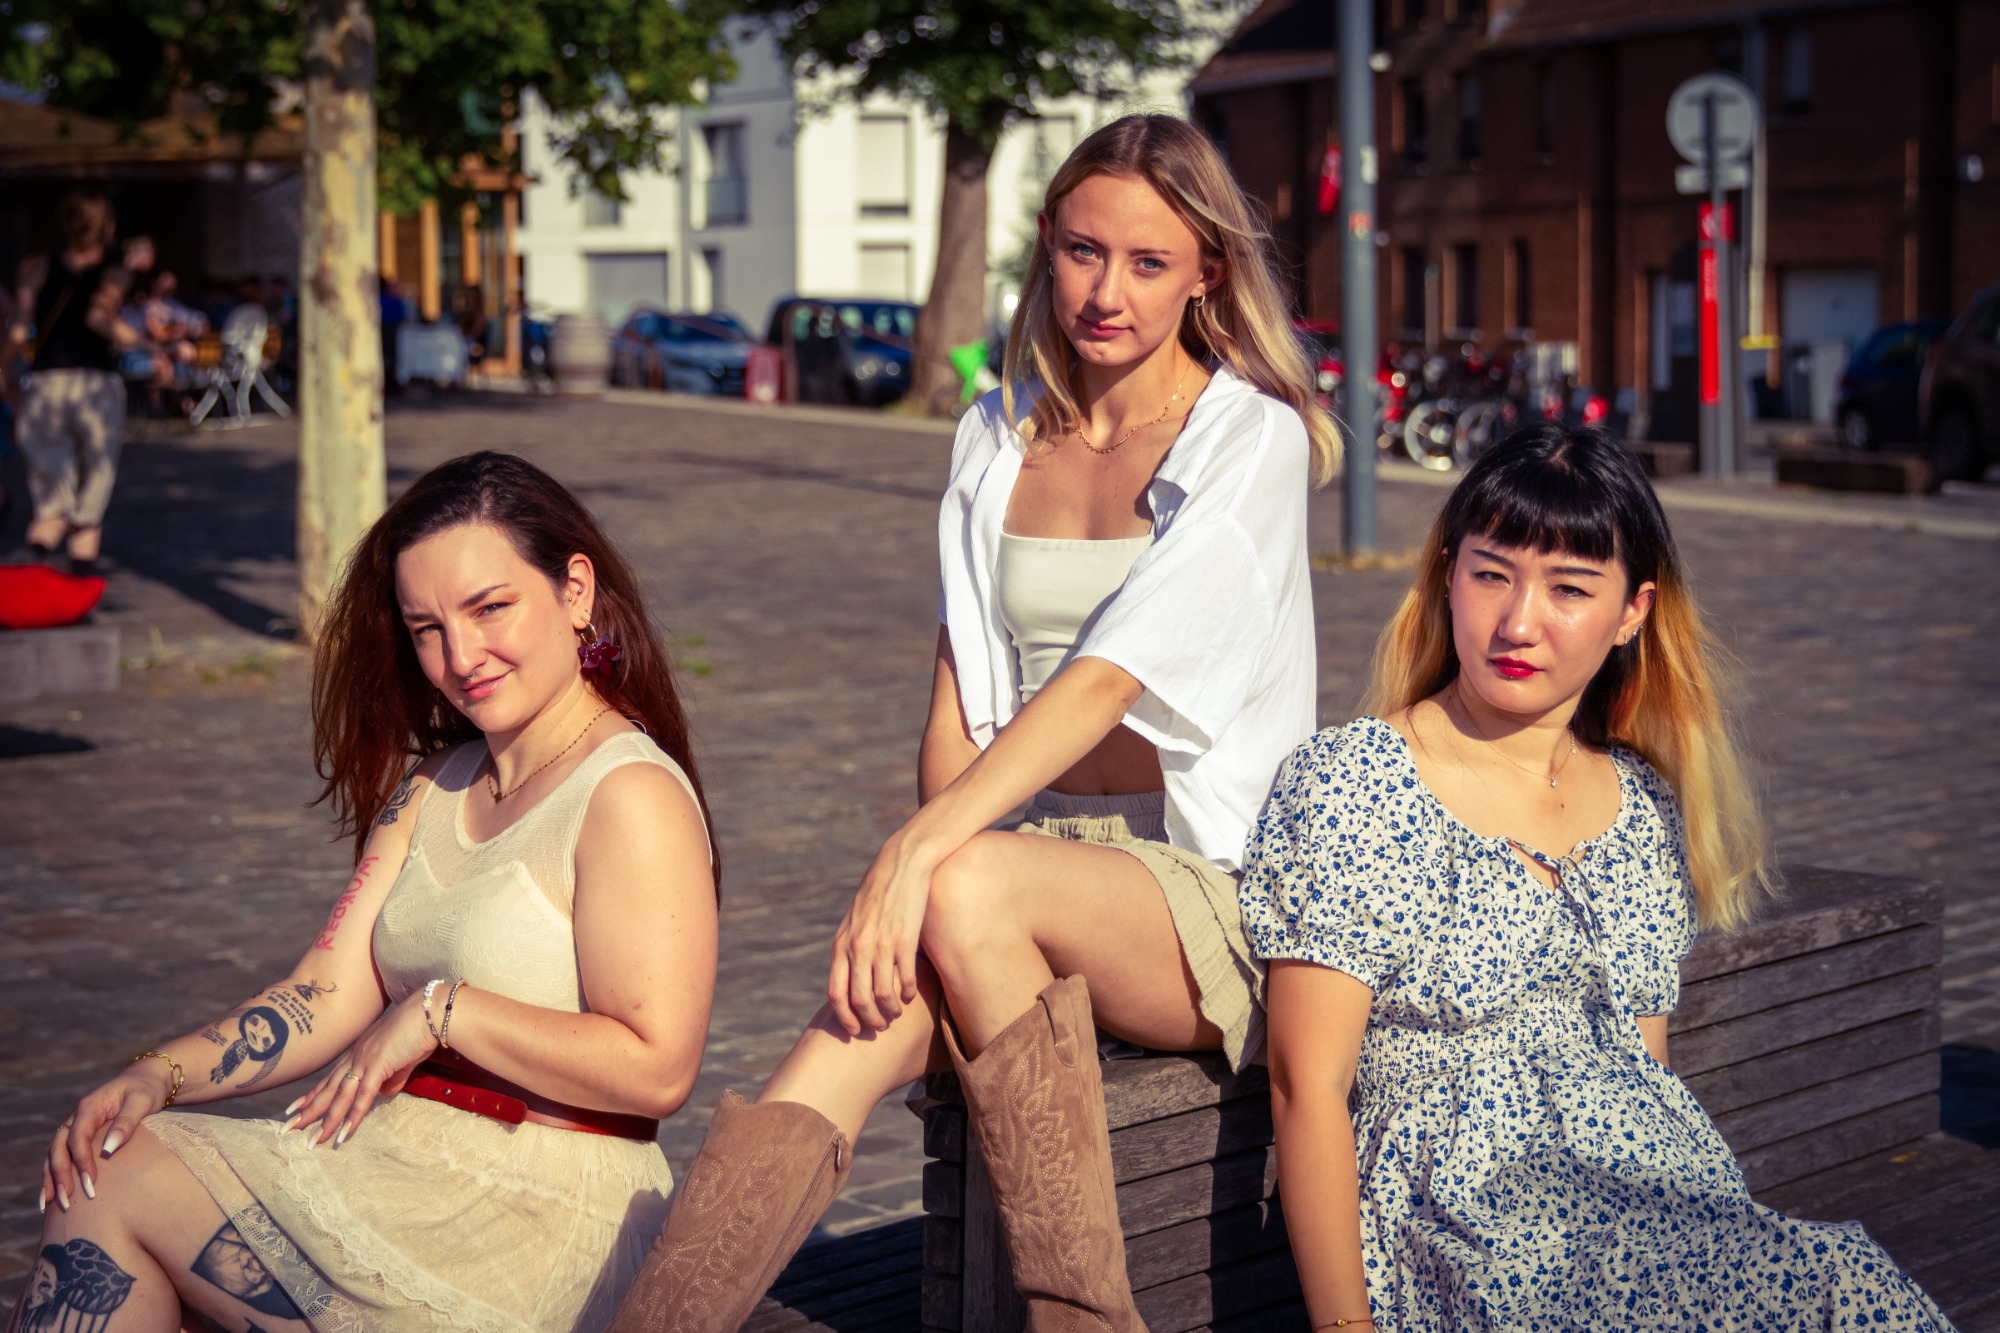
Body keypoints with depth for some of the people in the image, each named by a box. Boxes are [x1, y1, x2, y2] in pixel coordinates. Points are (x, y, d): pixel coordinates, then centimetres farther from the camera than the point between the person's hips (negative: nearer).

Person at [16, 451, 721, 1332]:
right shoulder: (434, 791, 16)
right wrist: (157, 1076, -7)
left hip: (535, 1226, -8)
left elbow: (655, 1069, -20)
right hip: (405, 1177, 8)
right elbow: (332, 994, 8)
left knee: (113, 1188, -10)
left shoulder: (632, 796, -12)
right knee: (92, 1166, -6)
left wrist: (444, 1010, -15)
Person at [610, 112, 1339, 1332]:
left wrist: (928, 856, -29)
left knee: (977, 889, -36)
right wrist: (921, 859, -6)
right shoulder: (999, 439, 13)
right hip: (1030, 860, 4)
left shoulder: (1253, 440, -5)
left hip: (1205, 887, -4)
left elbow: (1106, 680, -19)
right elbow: (964, 690, 11)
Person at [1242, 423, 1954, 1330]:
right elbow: (1308, 1086, -7)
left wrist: (1722, 1226, 0)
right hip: (1467, 1240, -6)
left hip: (1663, 1232, 6)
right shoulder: (1350, 786, -4)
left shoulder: (1647, 812, 14)